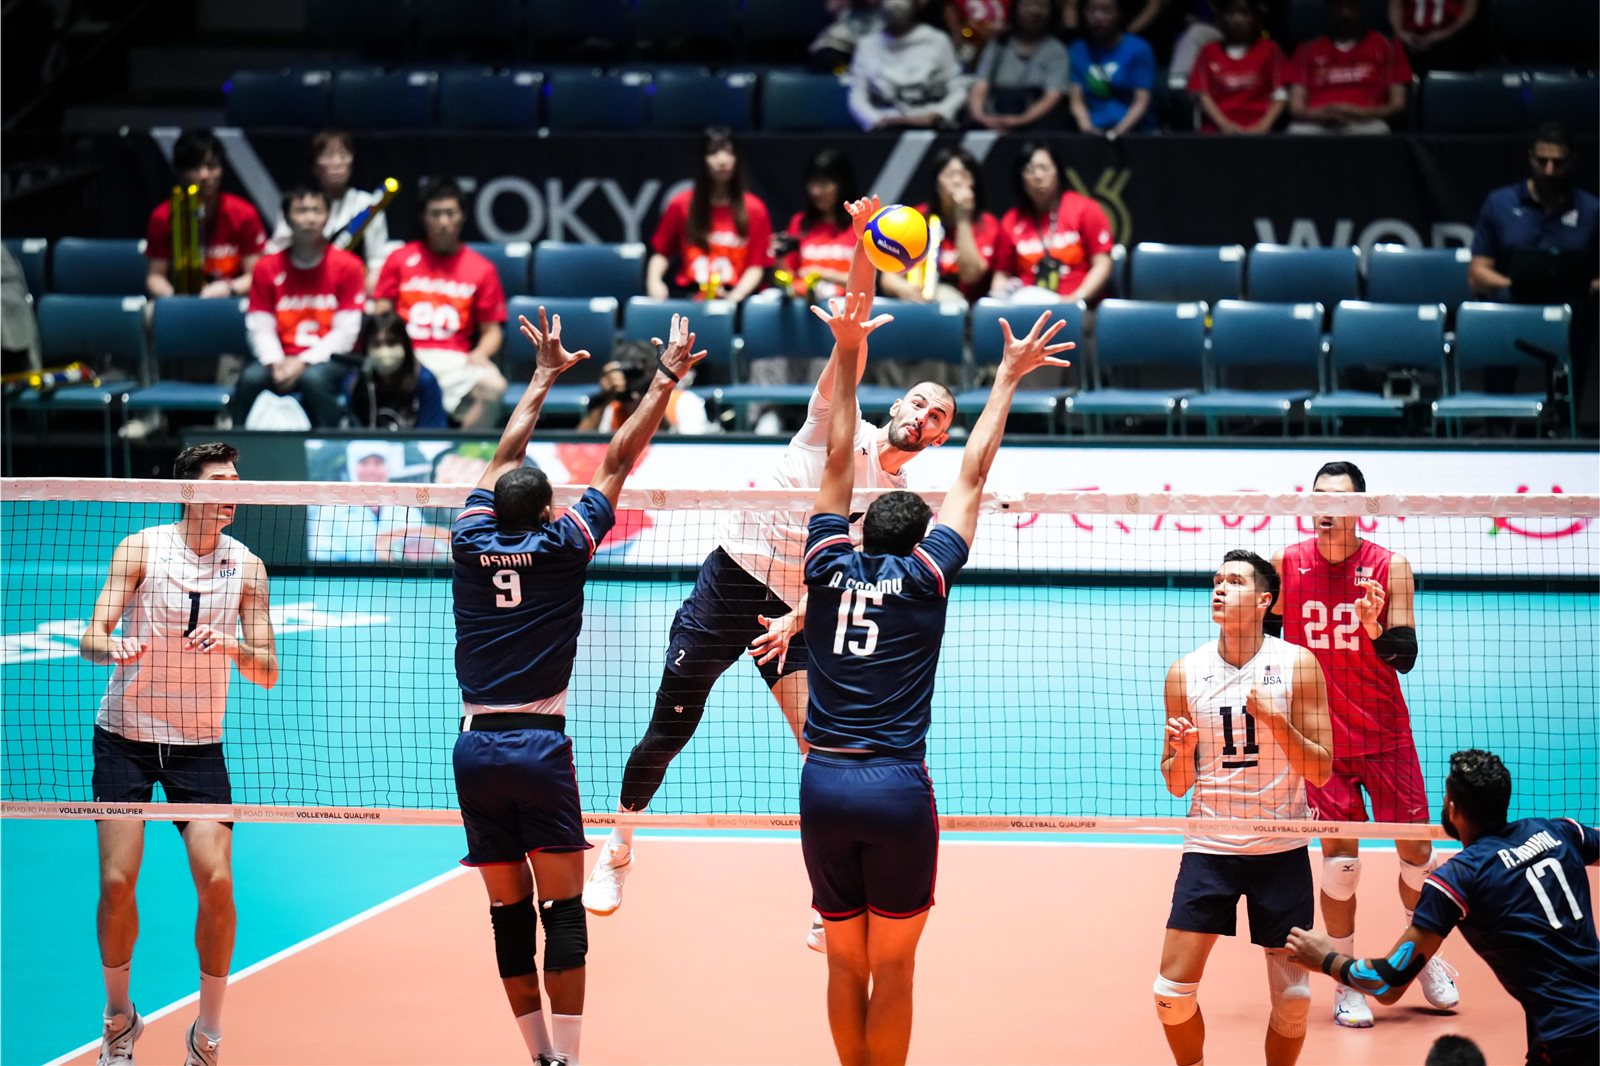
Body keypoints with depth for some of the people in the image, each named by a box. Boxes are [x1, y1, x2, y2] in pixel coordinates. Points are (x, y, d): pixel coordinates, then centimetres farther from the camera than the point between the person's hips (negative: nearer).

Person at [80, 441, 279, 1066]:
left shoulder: (247, 567, -1)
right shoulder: (141, 548, -6)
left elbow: (267, 672, -3)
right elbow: (90, 638, -12)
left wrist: (231, 647, -25)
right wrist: (111, 644, -35)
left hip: (199, 746, 1)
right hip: (125, 738, -1)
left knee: (217, 882, -11)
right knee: (117, 882, -8)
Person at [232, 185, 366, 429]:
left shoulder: (348, 266, -1)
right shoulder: (267, 268, 6)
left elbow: (346, 332, -6)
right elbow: (261, 329, 3)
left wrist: (303, 362, -16)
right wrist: (276, 363, -17)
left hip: (329, 360, -2)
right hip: (283, 357, 2)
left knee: (313, 378, -36)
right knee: (251, 378, -29)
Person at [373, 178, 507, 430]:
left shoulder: (482, 269, 12)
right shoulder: (400, 259, 14)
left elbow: (492, 329, 13)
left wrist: (480, 353, -10)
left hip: (454, 359, 0)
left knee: (493, 386, -32)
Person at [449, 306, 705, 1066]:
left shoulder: (472, 541, 4)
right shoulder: (562, 547, -4)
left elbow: (507, 457, 19)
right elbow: (618, 461, 3)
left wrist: (544, 376, 31)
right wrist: (666, 380, 11)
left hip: (475, 748, 3)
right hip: (539, 747, -3)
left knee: (510, 913, 8)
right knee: (562, 911, 0)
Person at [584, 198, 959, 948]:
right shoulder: (838, 429, -3)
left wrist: (797, 620, -22)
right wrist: (864, 251, -29)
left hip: (793, 617, 2)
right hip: (730, 582, -2)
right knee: (668, 732, 3)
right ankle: (618, 850, 27)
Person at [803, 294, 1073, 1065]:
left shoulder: (829, 565, 6)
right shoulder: (927, 575, 1)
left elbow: (839, 460, 14)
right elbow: (973, 475, 7)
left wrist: (847, 353, 16)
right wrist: (1008, 376, 15)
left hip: (824, 784, 3)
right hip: (897, 788, -3)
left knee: (844, 966, 11)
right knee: (892, 972, 6)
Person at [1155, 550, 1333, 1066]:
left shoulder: (1298, 665, -5)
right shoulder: (1185, 673, 0)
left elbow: (1320, 771, -6)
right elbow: (1177, 784, 6)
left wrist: (1277, 720, -20)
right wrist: (1182, 751, -16)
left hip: (1280, 850, -1)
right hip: (1209, 848, 1)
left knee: (1293, 995, 0)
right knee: (1172, 989, -5)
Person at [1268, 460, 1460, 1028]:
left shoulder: (1391, 568, -7)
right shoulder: (1286, 564, -3)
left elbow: (1406, 657, -10)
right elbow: (1266, 638, 11)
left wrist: (1375, 625, -29)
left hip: (1384, 732, 0)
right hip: (1319, 735, 0)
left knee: (1415, 847, 5)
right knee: (1339, 858, -3)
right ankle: (1347, 982, 10)